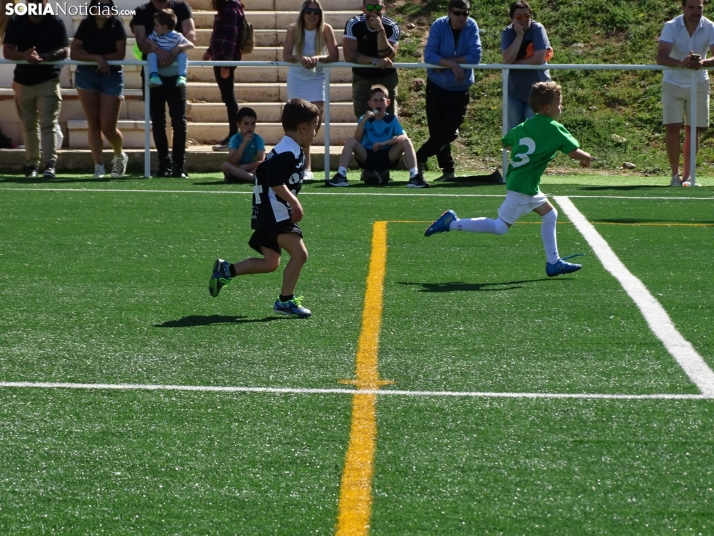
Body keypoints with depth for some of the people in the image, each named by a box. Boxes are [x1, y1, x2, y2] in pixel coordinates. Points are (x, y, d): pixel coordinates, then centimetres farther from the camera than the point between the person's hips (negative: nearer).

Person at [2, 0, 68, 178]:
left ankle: (49, 164, -17)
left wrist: (42, 57, -29)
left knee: (48, 124, -11)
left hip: (48, 79, -3)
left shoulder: (56, 23, -6)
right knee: (29, 125, 7)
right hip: (23, 80, 3)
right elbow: (6, 51, -6)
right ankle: (32, 164, 13)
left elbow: (64, 51, -12)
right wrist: (24, 55, -28)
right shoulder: (16, 22, -1)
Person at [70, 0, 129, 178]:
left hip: (111, 77, -2)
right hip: (86, 75, 2)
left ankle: (120, 156, 25)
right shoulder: (85, 25, -5)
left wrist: (95, 57, -13)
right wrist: (97, 58, -22)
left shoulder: (116, 25, -9)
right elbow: (74, 52, -11)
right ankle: (98, 165, 5)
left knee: (108, 127, -4)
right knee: (93, 123, -1)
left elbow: (120, 54, -11)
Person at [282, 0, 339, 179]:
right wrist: (300, 58, -39)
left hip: (317, 78, 0)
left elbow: (334, 56, -19)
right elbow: (286, 56, -19)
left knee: (316, 121, -8)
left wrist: (318, 58, -37)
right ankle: (306, 167, 3)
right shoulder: (293, 29, -12)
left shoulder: (326, 29, -13)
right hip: (297, 78, 0)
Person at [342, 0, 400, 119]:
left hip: (386, 77, 0)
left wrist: (380, 30, -36)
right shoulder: (353, 25, -18)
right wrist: (375, 61, -38)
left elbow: (388, 57, -28)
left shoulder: (391, 27, -17)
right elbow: (349, 55, -27)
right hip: (362, 78, 0)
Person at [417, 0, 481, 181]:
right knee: (437, 131, 5)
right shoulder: (438, 26, -13)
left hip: (460, 90, 0)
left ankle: (419, 158, 13)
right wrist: (453, 64, -31)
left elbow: (475, 57, -21)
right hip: (436, 87, 0)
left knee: (448, 132, -3)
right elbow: (429, 55, -19)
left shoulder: (471, 27, -11)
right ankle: (447, 170, 18)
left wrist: (444, 62, -22)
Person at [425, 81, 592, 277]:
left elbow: (506, 142, 22)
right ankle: (453, 223, -2)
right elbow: (574, 152, -18)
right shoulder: (554, 129, -12)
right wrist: (586, 157, 3)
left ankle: (553, 262, 20)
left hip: (515, 179, 10)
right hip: (523, 187, -10)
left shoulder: (525, 126, 11)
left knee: (550, 214, 18)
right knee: (500, 227, -3)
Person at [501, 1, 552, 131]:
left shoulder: (537, 29, -14)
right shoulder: (507, 33, -6)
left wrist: (514, 63, -16)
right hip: (514, 91, 3)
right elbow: (508, 59, -22)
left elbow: (539, 59, -24)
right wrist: (519, 35, -24)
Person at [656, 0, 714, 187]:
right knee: (672, 128, -9)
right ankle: (675, 175, 4)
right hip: (673, 84, -2)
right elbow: (661, 58, -28)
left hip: (698, 85, 2)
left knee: (693, 130, 4)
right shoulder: (671, 26, -18)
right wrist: (681, 63, -47)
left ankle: (686, 176, 11)